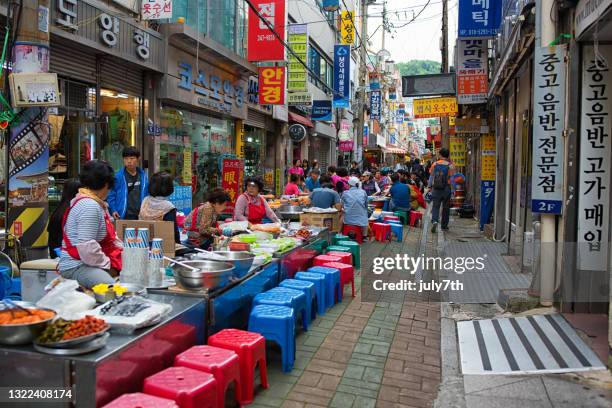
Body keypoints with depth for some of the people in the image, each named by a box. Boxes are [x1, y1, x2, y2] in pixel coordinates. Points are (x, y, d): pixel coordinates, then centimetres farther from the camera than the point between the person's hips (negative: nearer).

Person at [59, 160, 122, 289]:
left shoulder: (96, 204, 18)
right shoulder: (89, 206, -15)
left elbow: (110, 236, 25)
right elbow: (86, 246, -23)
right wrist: (107, 265, -11)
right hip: (77, 266, -10)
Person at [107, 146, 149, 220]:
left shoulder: (143, 176, 7)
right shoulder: (118, 176, -4)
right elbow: (111, 196, -1)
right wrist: (113, 210, -11)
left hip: (140, 217, 3)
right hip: (123, 217, -3)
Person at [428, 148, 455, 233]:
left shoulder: (435, 164, 1)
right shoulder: (450, 166, -5)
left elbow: (431, 176, 7)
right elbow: (452, 178, -6)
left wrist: (429, 186, 16)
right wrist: (452, 190, -1)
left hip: (436, 189, 1)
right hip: (446, 189, -1)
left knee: (435, 206, 3)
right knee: (446, 207, 10)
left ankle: (434, 221, -22)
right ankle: (444, 226, 18)